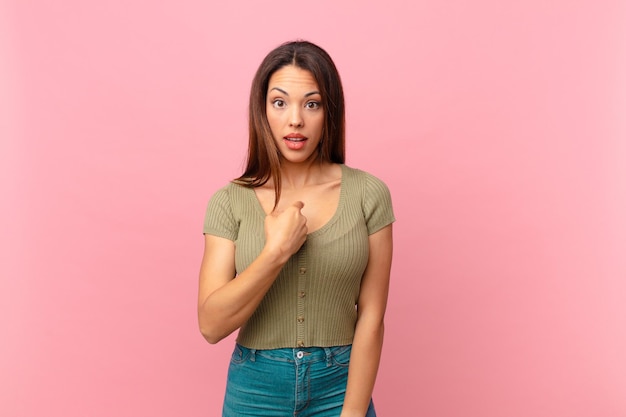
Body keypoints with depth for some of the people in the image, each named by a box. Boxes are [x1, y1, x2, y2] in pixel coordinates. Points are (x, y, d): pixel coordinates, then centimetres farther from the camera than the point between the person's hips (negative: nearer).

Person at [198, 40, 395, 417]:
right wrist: (276, 252, -21)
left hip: (339, 385, 0)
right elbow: (211, 325, -12)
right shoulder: (230, 202, -7)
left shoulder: (368, 194, -8)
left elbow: (371, 317, -7)